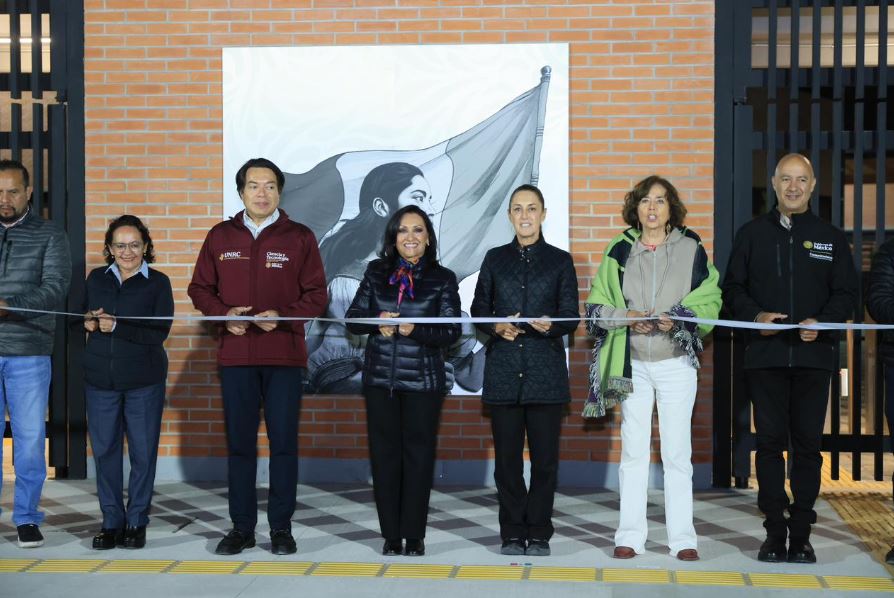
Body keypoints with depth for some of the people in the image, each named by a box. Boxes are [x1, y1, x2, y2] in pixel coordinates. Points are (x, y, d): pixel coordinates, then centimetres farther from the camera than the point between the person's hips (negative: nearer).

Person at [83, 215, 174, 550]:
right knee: (104, 449, 4)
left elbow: (159, 332, -11)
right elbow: (82, 316, 21)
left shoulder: (158, 283, -1)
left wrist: (116, 326, -19)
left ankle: (137, 523, 12)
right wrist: (88, 322, -3)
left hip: (144, 379, -3)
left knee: (143, 451, 1)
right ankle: (111, 522, 13)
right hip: (100, 377, 3)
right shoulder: (96, 278, 10)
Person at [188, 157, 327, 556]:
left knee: (283, 443, 1)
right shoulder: (220, 237, 9)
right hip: (235, 355, 2)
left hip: (285, 357, -2)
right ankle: (242, 527, 15)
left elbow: (316, 295, 1)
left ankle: (281, 528, 11)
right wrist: (225, 313, -8)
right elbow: (200, 289, 11)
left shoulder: (299, 238, 3)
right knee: (239, 443, 6)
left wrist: (282, 316, -14)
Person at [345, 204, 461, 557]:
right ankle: (391, 536, 11)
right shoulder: (376, 272, 8)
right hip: (380, 378, 2)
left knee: (418, 454, 1)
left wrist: (415, 330, -20)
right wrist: (377, 322, -14)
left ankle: (414, 537, 9)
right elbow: (353, 318, 6)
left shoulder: (443, 279, 1)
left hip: (423, 381, -2)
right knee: (384, 454, 3)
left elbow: (451, 331, -5)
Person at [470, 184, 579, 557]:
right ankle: (512, 534, 11)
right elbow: (478, 310, 12)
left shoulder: (560, 260, 7)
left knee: (544, 457, -1)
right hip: (503, 370, 1)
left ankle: (538, 535, 9)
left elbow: (571, 317, 4)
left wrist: (550, 325, -17)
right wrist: (496, 328, -8)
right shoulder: (495, 259, 11)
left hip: (546, 371, -1)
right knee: (507, 457, 1)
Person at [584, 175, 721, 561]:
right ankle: (630, 536, 11)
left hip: (676, 361, -1)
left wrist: (678, 319, -15)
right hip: (633, 363, 1)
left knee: (677, 451, 0)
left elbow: (710, 301, 1)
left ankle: (682, 537, 7)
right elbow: (597, 306, 7)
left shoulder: (691, 249, 3)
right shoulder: (619, 250, 6)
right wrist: (627, 318, -11)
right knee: (633, 450, 5)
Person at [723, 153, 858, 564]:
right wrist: (756, 316, -11)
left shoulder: (830, 237, 11)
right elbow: (733, 289, 8)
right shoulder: (752, 234, 9)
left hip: (814, 356, 0)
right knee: (769, 442, 0)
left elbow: (846, 293, 8)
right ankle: (774, 533, 6)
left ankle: (801, 536, 7)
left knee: (808, 445, 1)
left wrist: (822, 321, -11)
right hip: (765, 355, 0)